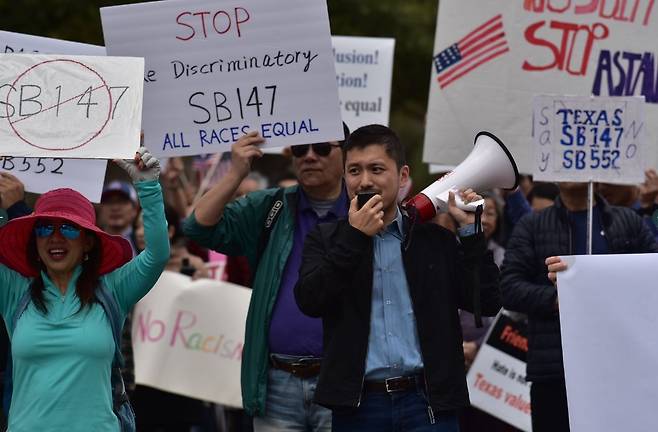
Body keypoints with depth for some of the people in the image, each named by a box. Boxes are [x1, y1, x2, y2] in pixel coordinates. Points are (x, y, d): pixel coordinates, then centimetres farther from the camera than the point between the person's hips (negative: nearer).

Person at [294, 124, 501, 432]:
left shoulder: (435, 239, 10)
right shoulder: (326, 240, 9)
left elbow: (486, 302, 4)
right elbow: (309, 301, -7)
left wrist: (469, 230, 0)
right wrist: (355, 237, -10)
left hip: (429, 403, 0)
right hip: (358, 406, 0)